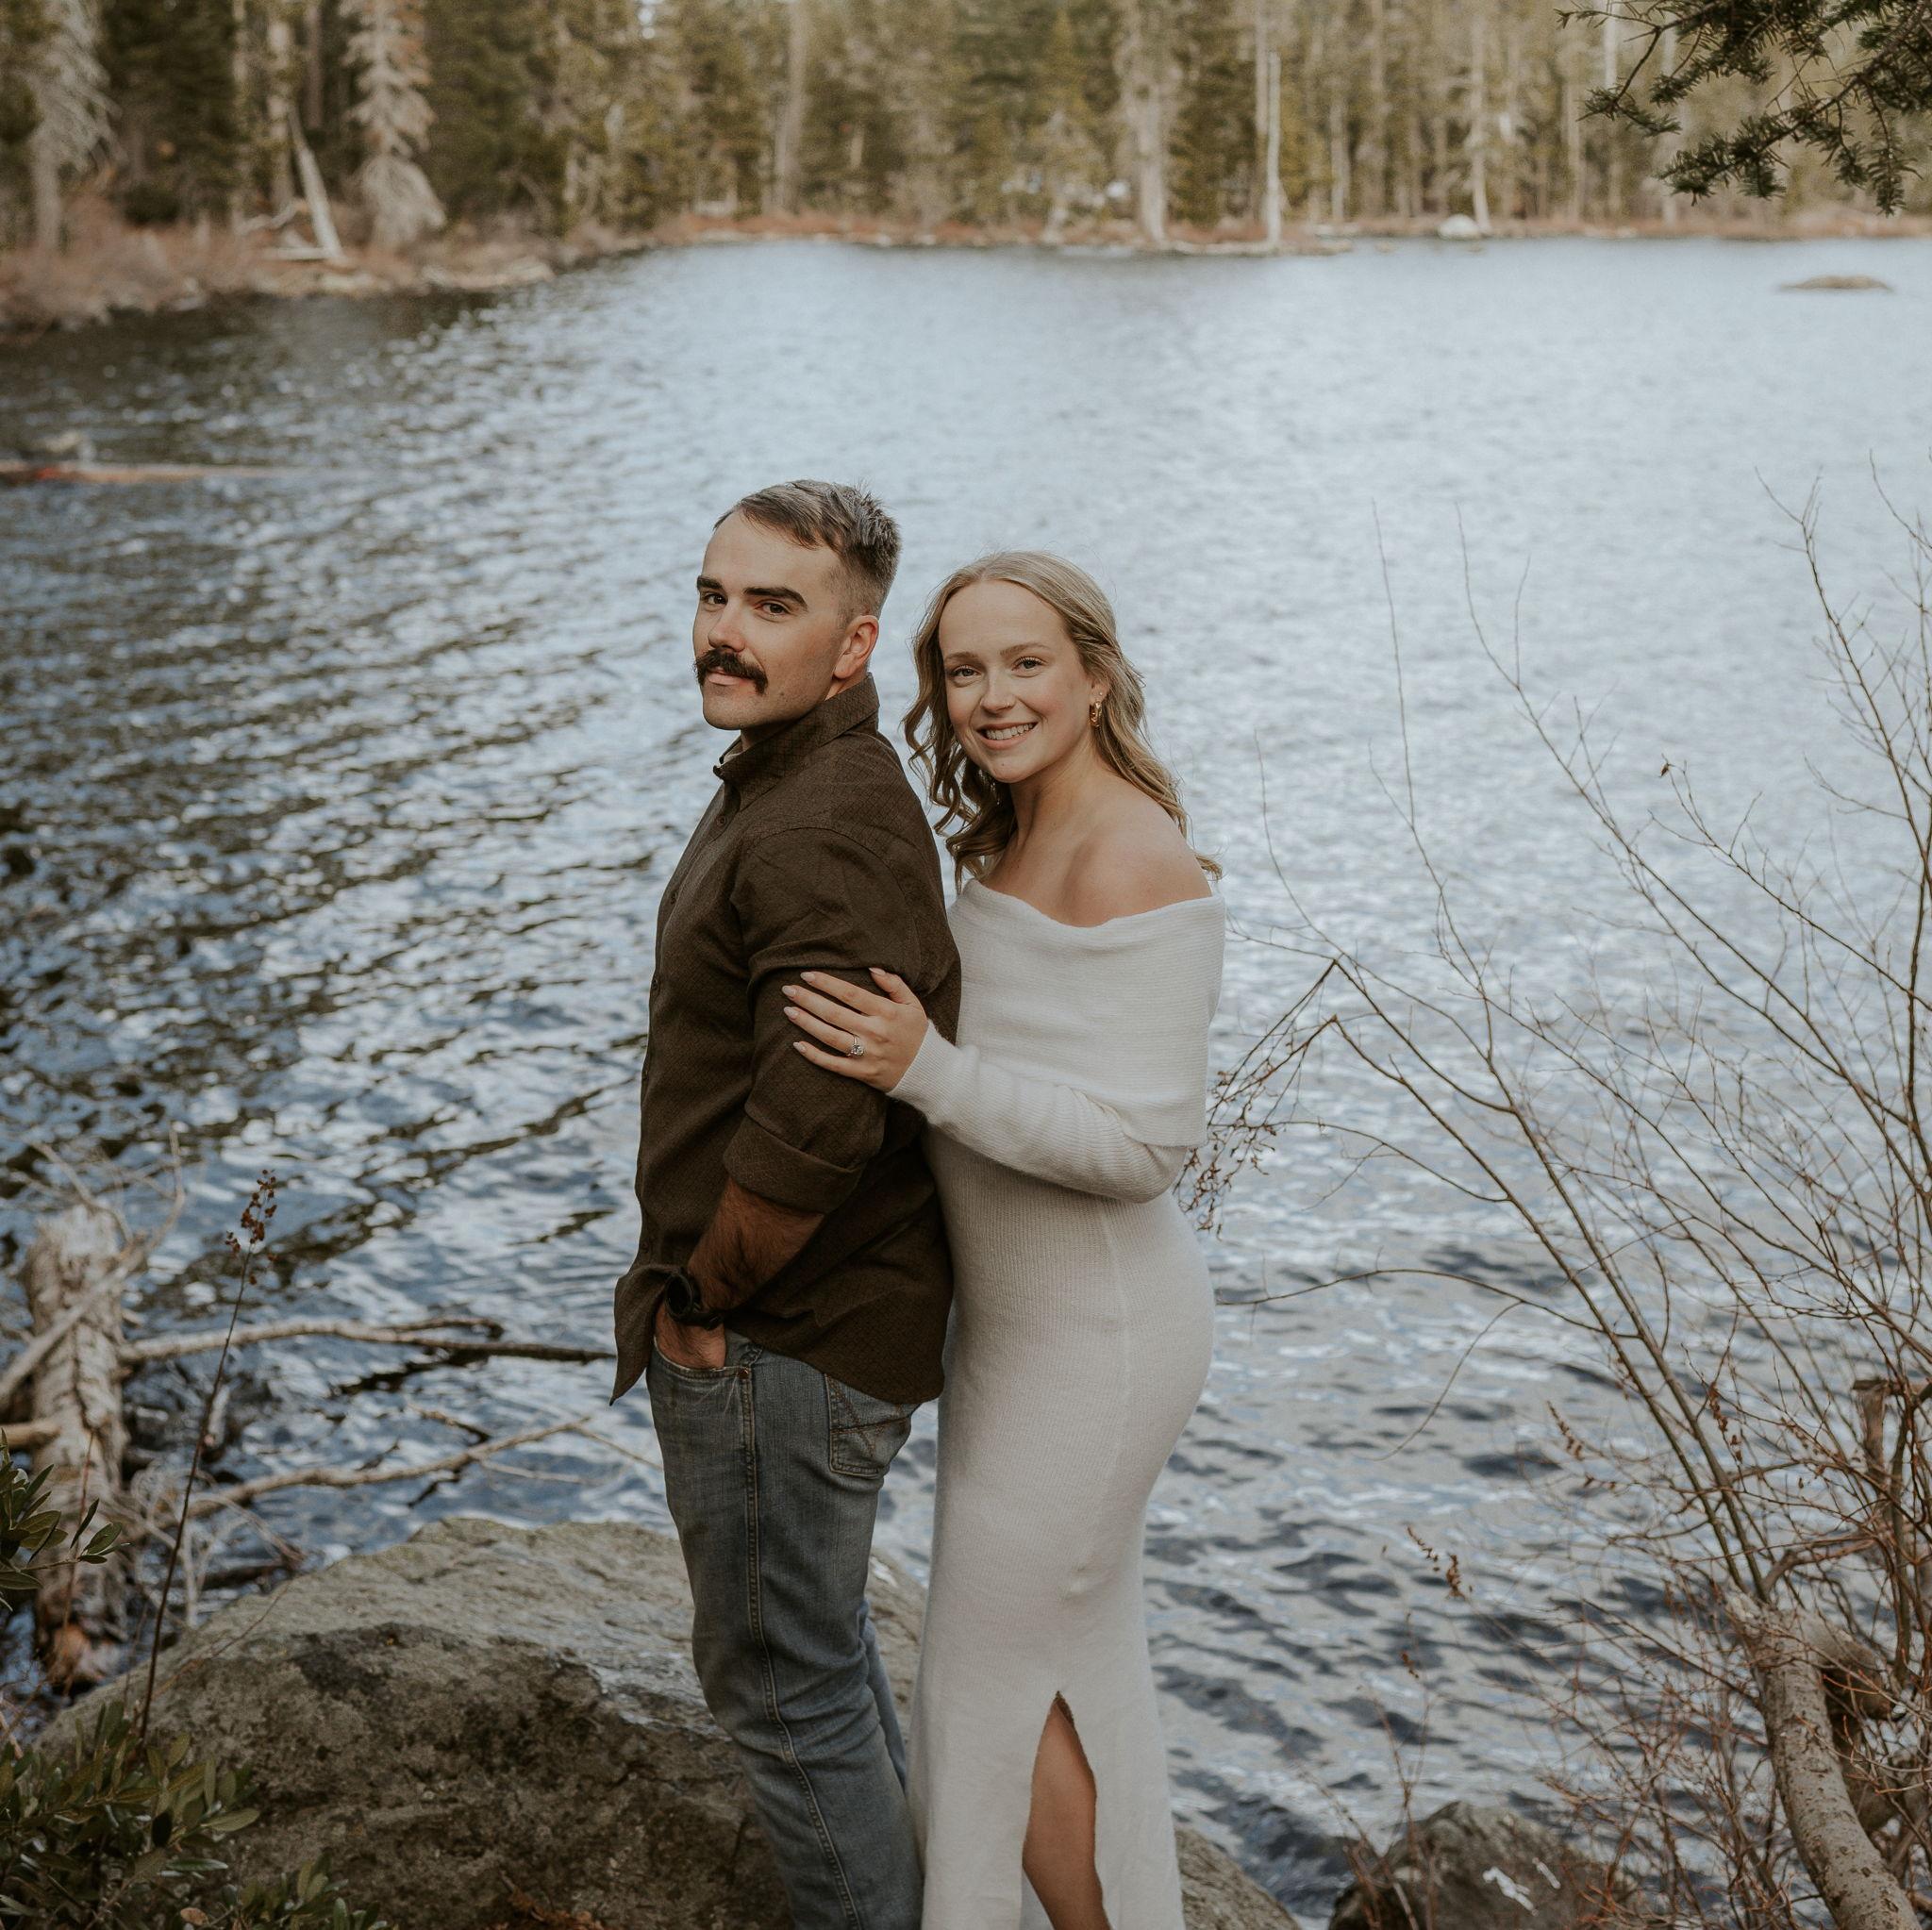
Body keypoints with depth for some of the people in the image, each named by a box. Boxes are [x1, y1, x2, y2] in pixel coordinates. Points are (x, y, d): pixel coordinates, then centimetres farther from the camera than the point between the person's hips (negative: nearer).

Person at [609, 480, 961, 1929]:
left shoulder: (824, 833, -26)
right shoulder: (786, 782, 9)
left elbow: (811, 1128, -33)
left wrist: (698, 1298, -17)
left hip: (780, 1346, -11)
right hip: (816, 1321, 11)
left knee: (780, 1684, 6)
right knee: (821, 1646, 26)